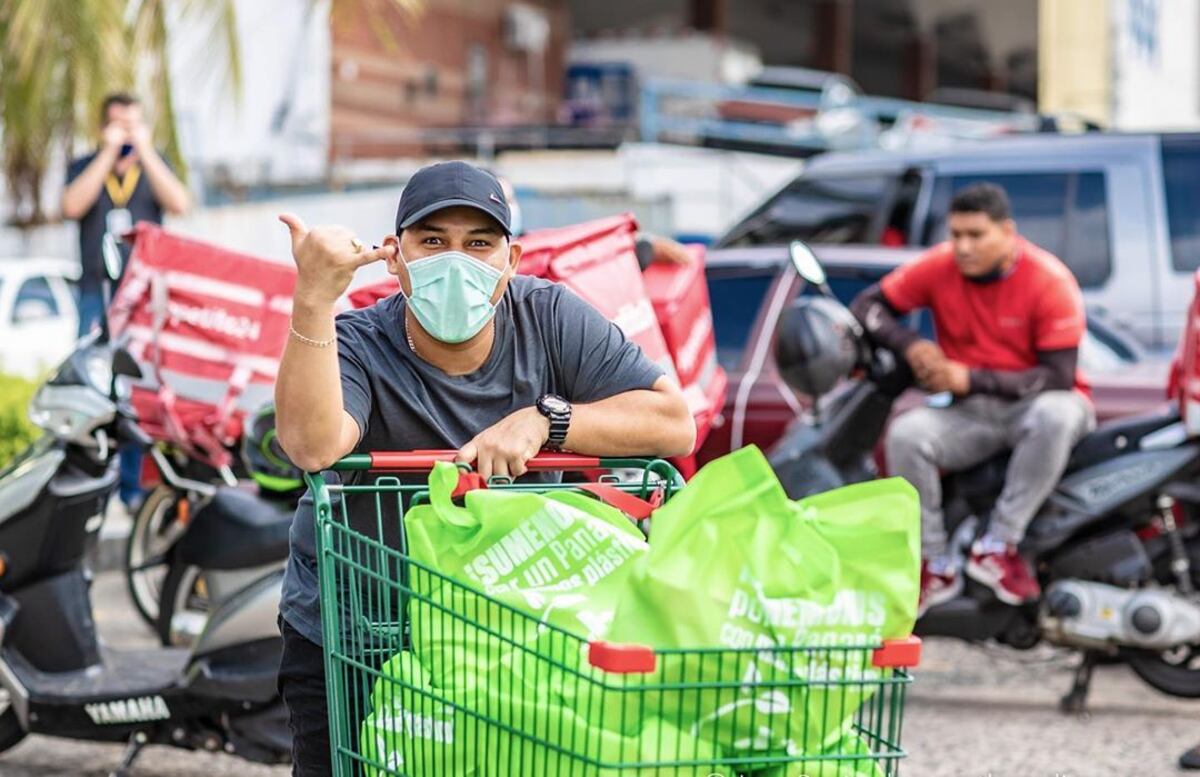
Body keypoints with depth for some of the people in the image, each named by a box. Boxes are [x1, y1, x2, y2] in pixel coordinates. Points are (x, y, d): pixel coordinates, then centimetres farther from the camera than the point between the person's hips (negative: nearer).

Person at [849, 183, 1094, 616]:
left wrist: (971, 379, -25)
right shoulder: (939, 267, -4)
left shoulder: (1050, 281, -14)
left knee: (1057, 415, -39)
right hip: (969, 412, 3)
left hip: (1034, 403, -3)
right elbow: (868, 306, 3)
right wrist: (909, 345, -18)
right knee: (905, 435, -27)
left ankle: (997, 547, -28)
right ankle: (937, 567, -14)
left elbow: (1059, 377, -18)